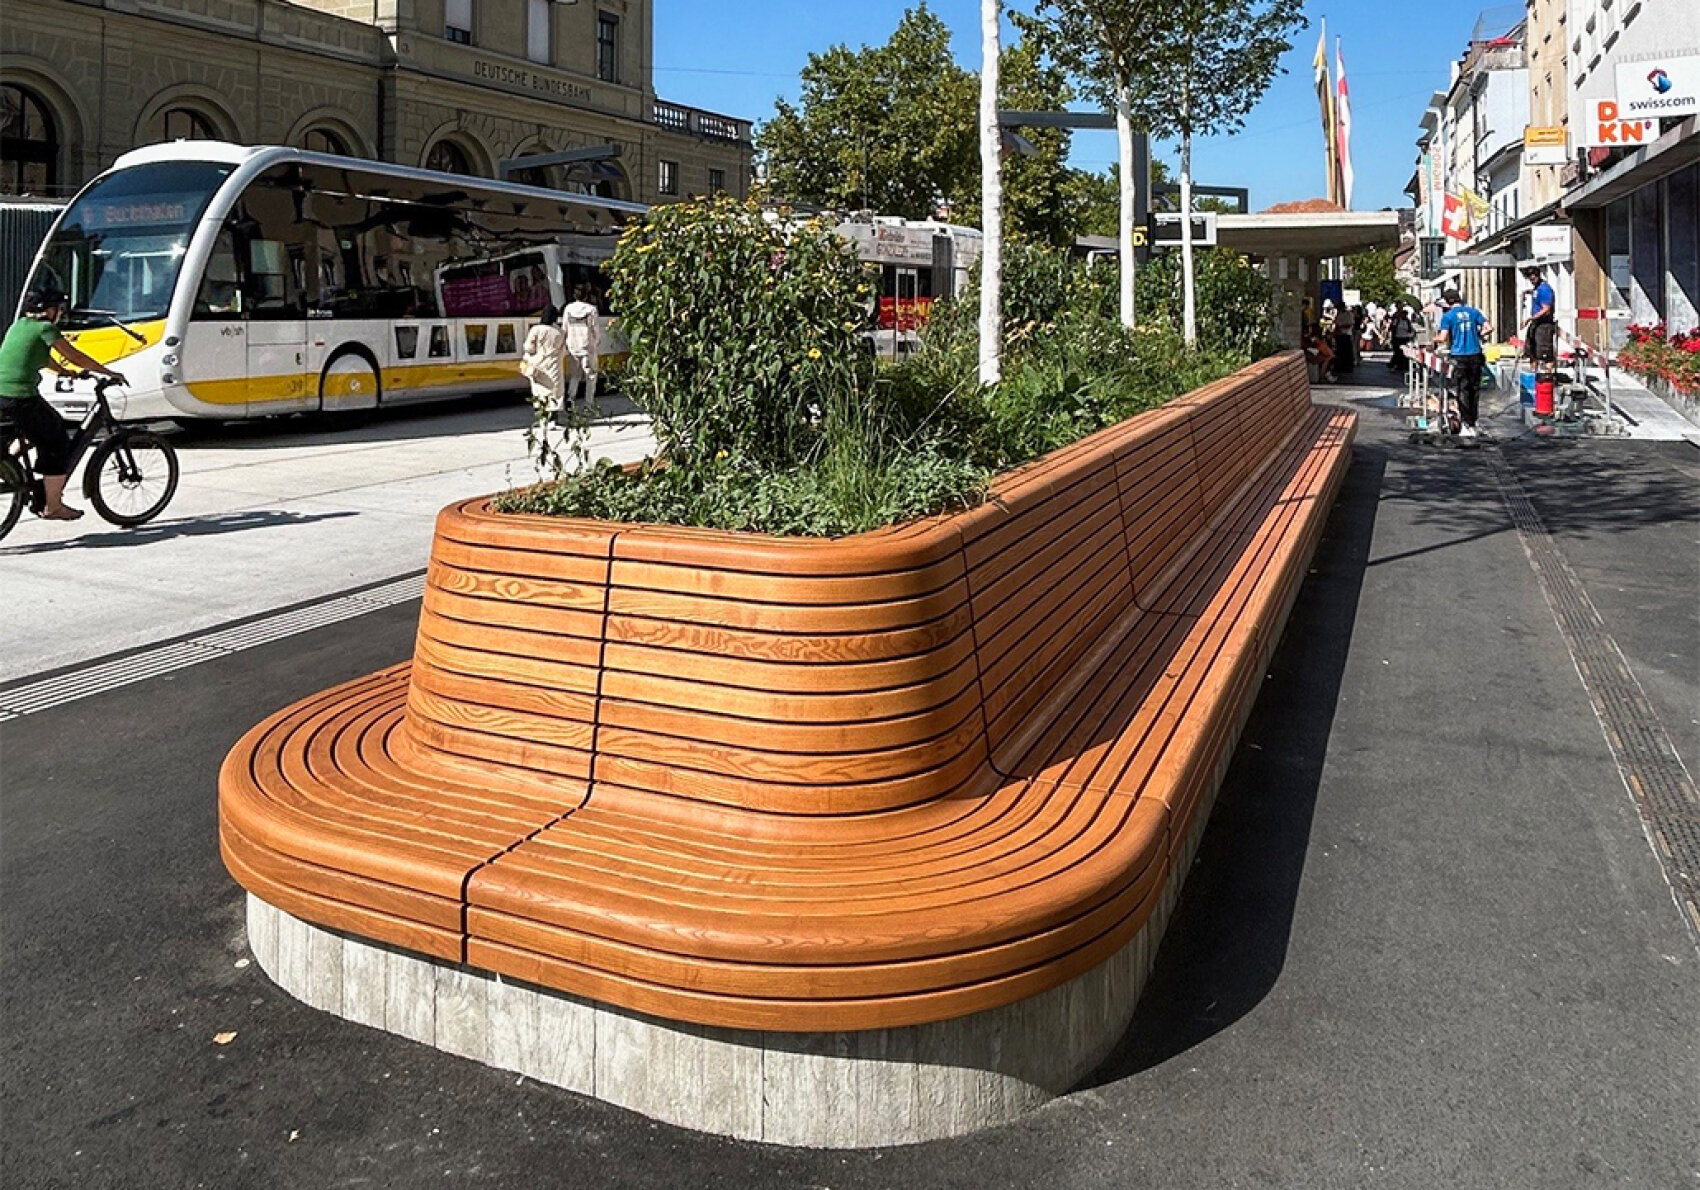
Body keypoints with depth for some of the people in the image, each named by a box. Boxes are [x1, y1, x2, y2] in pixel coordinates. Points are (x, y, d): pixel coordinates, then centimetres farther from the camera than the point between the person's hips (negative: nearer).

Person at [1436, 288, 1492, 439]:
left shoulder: (1448, 316, -3)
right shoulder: (1473, 311, 8)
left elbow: (1443, 338, -10)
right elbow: (1489, 328, 3)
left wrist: (1445, 344, 11)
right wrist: (1480, 335, 21)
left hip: (1459, 356, -3)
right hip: (1475, 355, 3)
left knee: (1462, 391, 1)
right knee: (1474, 390, 10)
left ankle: (1466, 425, -2)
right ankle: (1472, 425, 13)